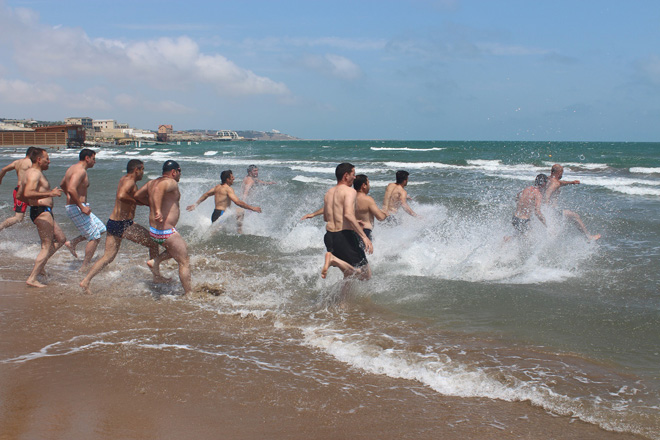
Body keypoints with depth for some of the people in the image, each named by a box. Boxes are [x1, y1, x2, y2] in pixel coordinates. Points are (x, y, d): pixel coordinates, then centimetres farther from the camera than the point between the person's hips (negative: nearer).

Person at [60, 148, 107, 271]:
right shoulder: (80, 171, -17)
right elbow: (71, 189, -31)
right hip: (77, 208, -10)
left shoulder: (72, 168, 15)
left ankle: (73, 242, 14)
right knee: (95, 237, -5)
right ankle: (84, 268, -1)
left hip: (74, 206, 10)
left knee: (101, 228, 16)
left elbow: (62, 184, 29)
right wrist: (82, 207, -26)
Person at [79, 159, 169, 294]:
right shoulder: (129, 181, -14)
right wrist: (137, 201, -22)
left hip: (112, 223, 9)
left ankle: (86, 281, 3)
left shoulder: (124, 179, 16)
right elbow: (121, 196, -34)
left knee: (108, 257, 11)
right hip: (123, 224, -9)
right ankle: (157, 276, 10)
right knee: (153, 242, 4)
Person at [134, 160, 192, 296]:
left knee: (183, 248, 29)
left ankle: (156, 261, 15)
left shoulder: (152, 182, 13)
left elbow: (137, 195, 22)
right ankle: (189, 294, 2)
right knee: (185, 262, 0)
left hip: (153, 231, 9)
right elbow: (159, 189, -35)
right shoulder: (171, 182, -13)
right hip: (166, 232, -9)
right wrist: (158, 210, -45)